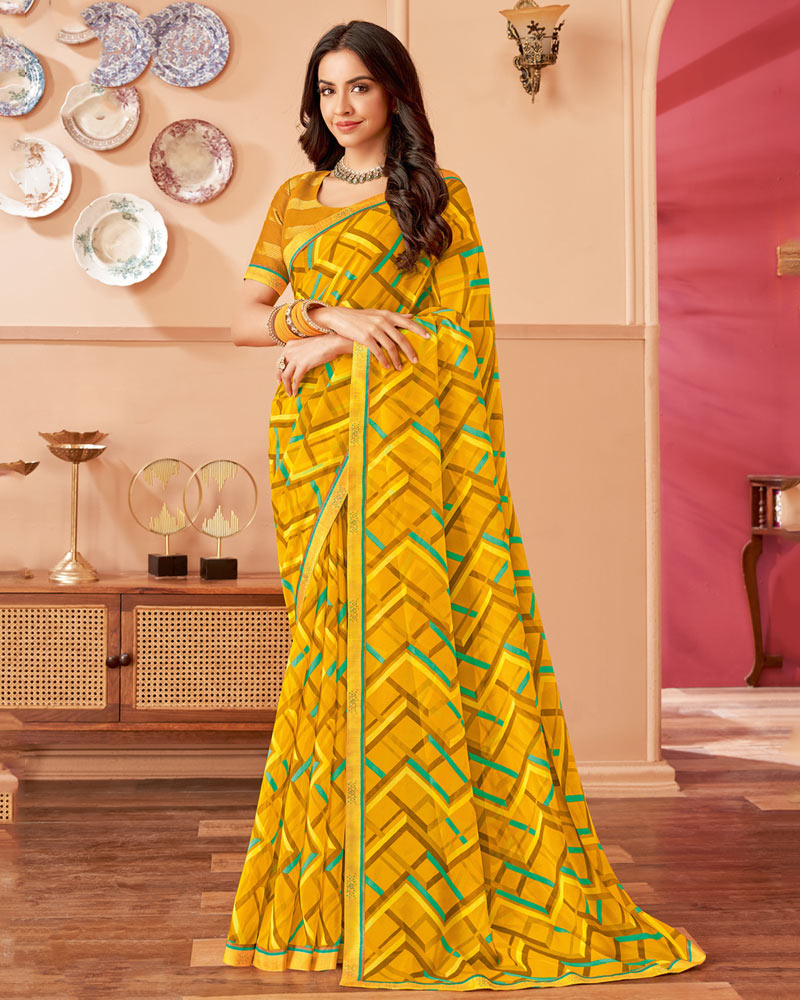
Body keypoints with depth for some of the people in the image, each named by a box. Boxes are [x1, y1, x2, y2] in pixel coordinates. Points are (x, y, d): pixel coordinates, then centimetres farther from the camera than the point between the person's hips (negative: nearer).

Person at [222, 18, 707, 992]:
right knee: (329, 642, 4)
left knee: (400, 636, -7)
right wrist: (329, 318, -8)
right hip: (311, 440, 4)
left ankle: (425, 893, 2)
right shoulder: (295, 199, 17)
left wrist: (331, 339, -7)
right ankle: (331, 885, 12)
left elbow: (459, 325, -3)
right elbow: (245, 317, 11)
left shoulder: (437, 194, 5)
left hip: (401, 436, -4)